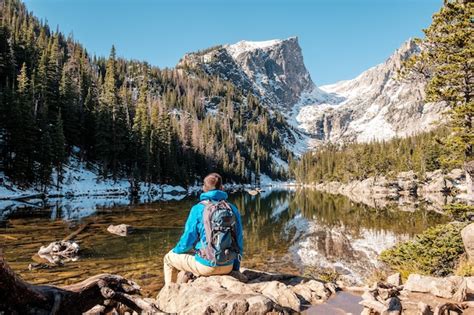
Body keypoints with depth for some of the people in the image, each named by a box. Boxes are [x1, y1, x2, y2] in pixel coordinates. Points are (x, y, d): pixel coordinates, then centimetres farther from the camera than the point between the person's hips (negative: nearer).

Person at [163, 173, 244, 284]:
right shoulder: (233, 209, 0)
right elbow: (239, 242, 4)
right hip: (228, 267, 5)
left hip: (206, 266, -4)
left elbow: (187, 240, -8)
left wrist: (176, 250, 15)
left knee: (169, 258, 20)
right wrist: (235, 268, 17)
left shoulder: (198, 209, -11)